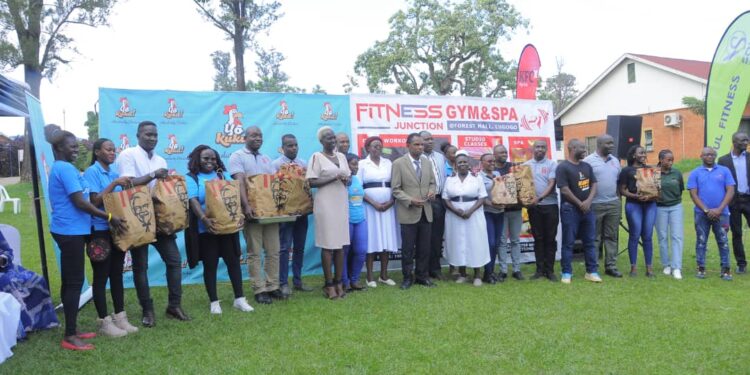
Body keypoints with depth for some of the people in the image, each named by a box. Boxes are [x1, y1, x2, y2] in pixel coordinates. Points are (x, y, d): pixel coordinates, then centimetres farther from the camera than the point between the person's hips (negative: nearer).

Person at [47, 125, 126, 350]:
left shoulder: (59, 168, 17)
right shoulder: (66, 169, -16)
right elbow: (80, 202, -20)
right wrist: (109, 218, -15)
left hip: (68, 230, 11)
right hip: (71, 231, -11)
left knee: (69, 281, 13)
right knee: (74, 282, -6)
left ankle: (71, 331, 22)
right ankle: (70, 337, -1)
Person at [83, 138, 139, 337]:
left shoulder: (115, 173, 11)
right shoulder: (91, 172, -8)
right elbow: (95, 201, -16)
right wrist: (114, 184, -18)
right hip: (100, 231, -7)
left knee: (117, 274, 12)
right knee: (101, 276, 1)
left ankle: (120, 317, 20)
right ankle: (104, 321, 9)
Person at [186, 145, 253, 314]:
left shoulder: (223, 176, 12)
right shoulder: (191, 178, 0)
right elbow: (193, 201, -14)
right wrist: (204, 219, -30)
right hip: (206, 229, -3)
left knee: (233, 261, 5)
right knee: (210, 265, 4)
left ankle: (239, 299, 13)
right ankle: (214, 302, 15)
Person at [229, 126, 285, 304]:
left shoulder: (266, 159, 19)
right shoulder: (237, 156, -1)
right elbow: (240, 181, -13)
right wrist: (246, 205, -25)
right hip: (252, 210, -6)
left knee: (273, 251, 7)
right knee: (255, 253, -1)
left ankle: (272, 287, 15)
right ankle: (259, 290, 5)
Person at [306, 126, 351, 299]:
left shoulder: (341, 156, 14)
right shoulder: (317, 157, -4)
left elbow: (349, 178, 18)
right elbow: (312, 182, -11)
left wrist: (346, 179, -6)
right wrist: (334, 177, -17)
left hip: (341, 204, 6)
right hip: (326, 205, -6)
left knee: (340, 244, 7)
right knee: (328, 245, -4)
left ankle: (339, 282, 14)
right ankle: (329, 285, 3)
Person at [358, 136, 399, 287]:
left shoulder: (388, 163, 11)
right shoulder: (362, 164, 1)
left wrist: (391, 201, -7)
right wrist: (374, 203, -13)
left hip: (388, 207, 3)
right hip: (369, 207, -3)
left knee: (386, 240, 4)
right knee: (371, 240, -3)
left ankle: (384, 275, 13)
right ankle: (370, 276, 4)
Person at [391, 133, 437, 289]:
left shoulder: (427, 162, 10)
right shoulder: (398, 163, -5)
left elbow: (432, 182, 17)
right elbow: (396, 189, -8)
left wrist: (432, 191, -6)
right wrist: (411, 200, -20)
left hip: (426, 212, 4)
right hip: (408, 212, -4)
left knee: (424, 247, 10)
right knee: (408, 248, 4)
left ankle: (422, 275, 23)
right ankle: (408, 277, 17)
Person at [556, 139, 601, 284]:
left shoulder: (587, 166, 11)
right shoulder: (563, 167, -10)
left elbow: (593, 184, 9)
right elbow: (564, 190, -15)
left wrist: (588, 201, -8)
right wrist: (580, 204, -10)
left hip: (587, 208, 6)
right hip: (570, 209, -6)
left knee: (589, 241, 10)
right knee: (568, 243, 0)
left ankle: (592, 271, 18)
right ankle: (567, 272, 7)